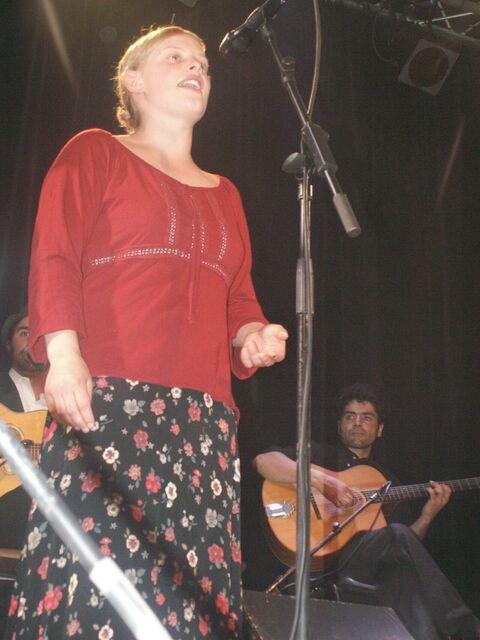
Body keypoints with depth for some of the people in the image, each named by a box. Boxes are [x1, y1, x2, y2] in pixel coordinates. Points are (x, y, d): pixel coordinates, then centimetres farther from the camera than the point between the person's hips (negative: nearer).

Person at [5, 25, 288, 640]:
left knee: (193, 587, -2)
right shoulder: (96, 152, 13)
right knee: (100, 578, -15)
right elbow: (54, 256, 0)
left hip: (205, 416, 5)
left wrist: (252, 335, 2)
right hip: (107, 401, -4)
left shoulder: (224, 195, 27)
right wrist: (63, 352, -16)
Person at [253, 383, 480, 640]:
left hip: (380, 567, 4)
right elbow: (263, 461, -9)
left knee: (405, 572, -34)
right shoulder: (321, 454, 11)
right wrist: (320, 479, -20)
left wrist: (428, 515, 4)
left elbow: (409, 540, 22)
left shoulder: (386, 479, 24)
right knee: (398, 535, -29)